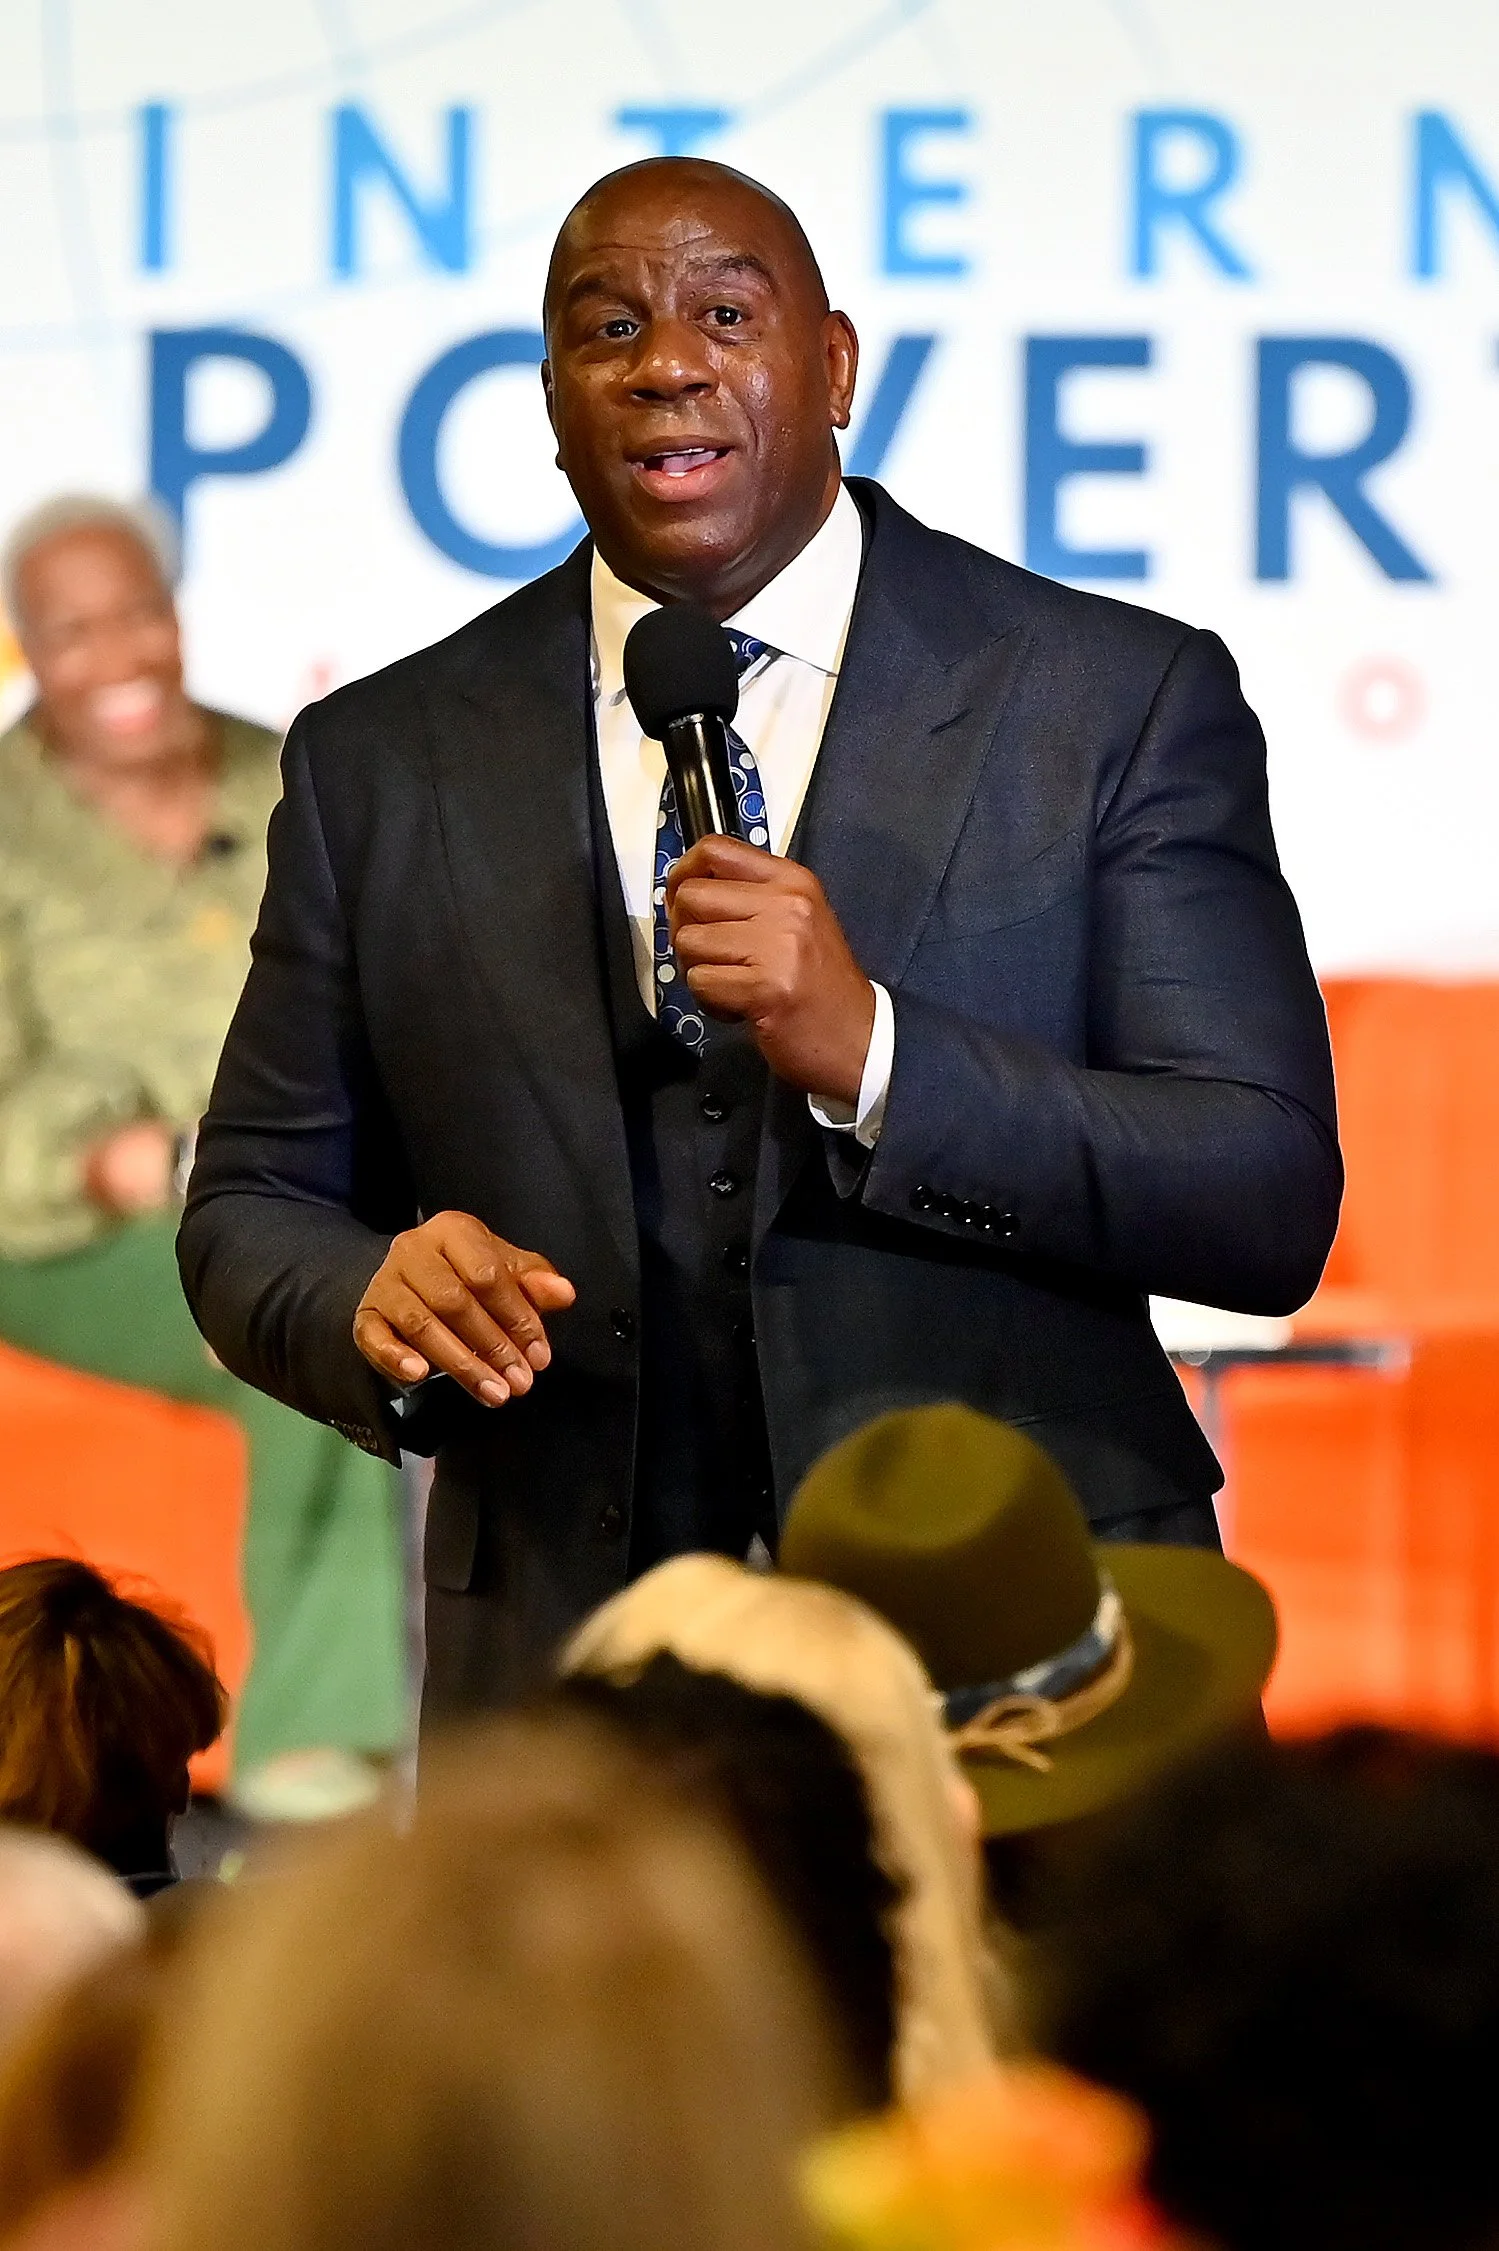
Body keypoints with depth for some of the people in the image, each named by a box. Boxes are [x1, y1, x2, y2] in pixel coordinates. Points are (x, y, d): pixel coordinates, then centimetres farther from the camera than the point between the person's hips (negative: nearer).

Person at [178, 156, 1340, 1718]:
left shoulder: (1127, 699, -2)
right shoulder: (378, 764, 7)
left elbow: (1274, 1206, -9)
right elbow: (251, 1207, 11)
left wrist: (870, 1053, -21)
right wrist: (375, 1305, -13)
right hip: (563, 1690, 2)